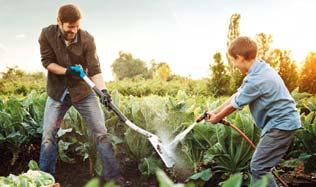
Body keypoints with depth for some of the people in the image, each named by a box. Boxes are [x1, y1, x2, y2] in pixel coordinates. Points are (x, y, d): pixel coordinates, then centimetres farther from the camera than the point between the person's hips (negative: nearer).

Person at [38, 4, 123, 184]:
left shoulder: (87, 39, -16)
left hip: (83, 91, 0)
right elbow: (47, 61, -9)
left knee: (101, 132, -3)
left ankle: (113, 176, 6)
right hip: (57, 93, 1)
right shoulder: (47, 34, -11)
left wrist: (103, 90, -34)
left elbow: (95, 69, -19)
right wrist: (67, 71, -24)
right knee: (48, 135, 0)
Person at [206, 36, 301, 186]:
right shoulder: (260, 69, 6)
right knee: (261, 165, 17)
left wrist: (217, 118, 7)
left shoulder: (256, 80, -24)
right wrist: (215, 112, 13)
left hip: (280, 124, -10)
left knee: (258, 167, -7)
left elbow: (235, 104, -11)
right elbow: (237, 94, 11)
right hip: (282, 121, 10)